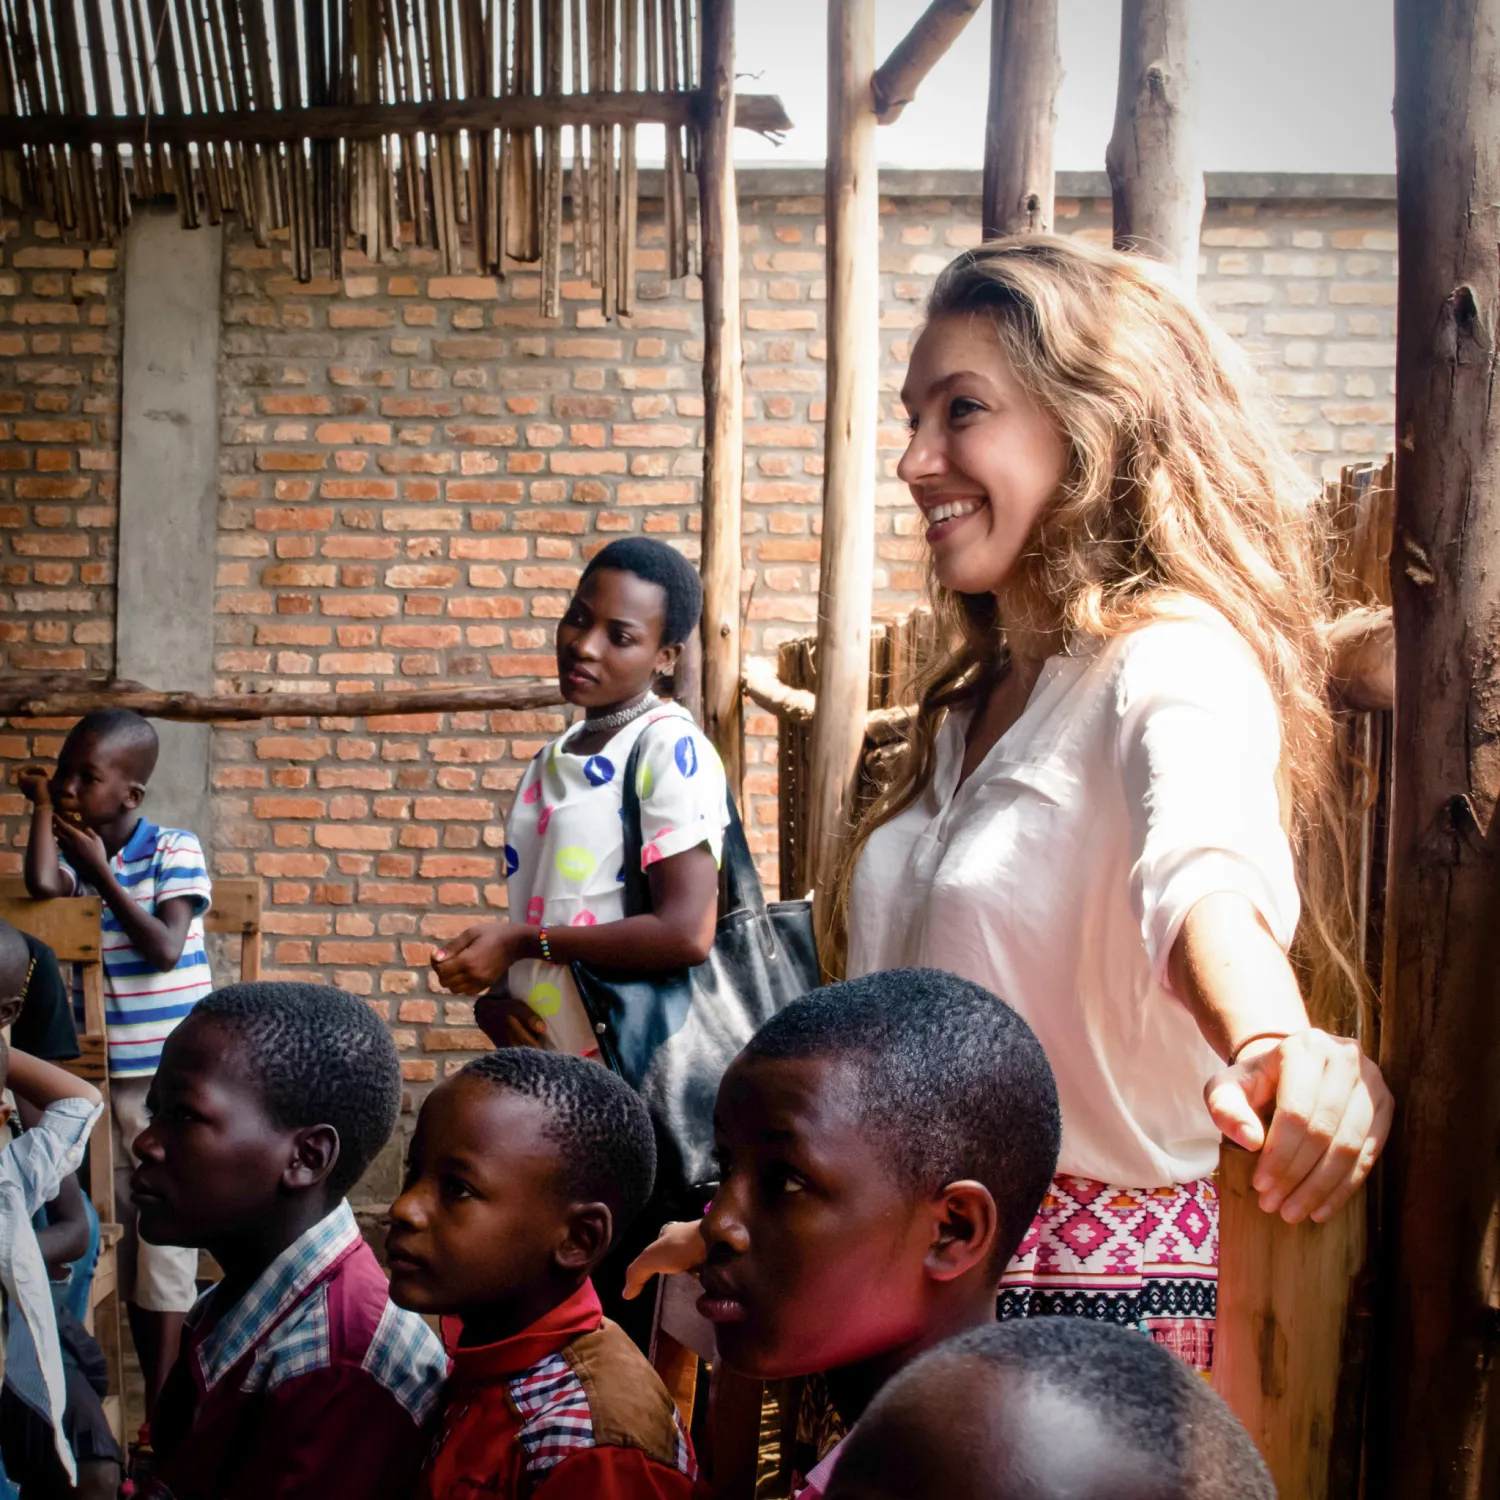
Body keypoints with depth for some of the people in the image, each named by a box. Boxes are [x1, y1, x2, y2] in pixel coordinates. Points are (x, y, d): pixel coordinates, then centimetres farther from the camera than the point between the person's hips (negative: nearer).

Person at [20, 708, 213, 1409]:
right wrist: (42, 804, -10)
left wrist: (102, 874, -13)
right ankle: (157, 1390, 27)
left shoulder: (174, 849, -7)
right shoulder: (74, 852, 3)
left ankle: (162, 1410, 8)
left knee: (163, 1235, 0)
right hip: (100, 1077, 5)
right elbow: (42, 883, -20)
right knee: (123, 1229, 13)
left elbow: (165, 946, -17)